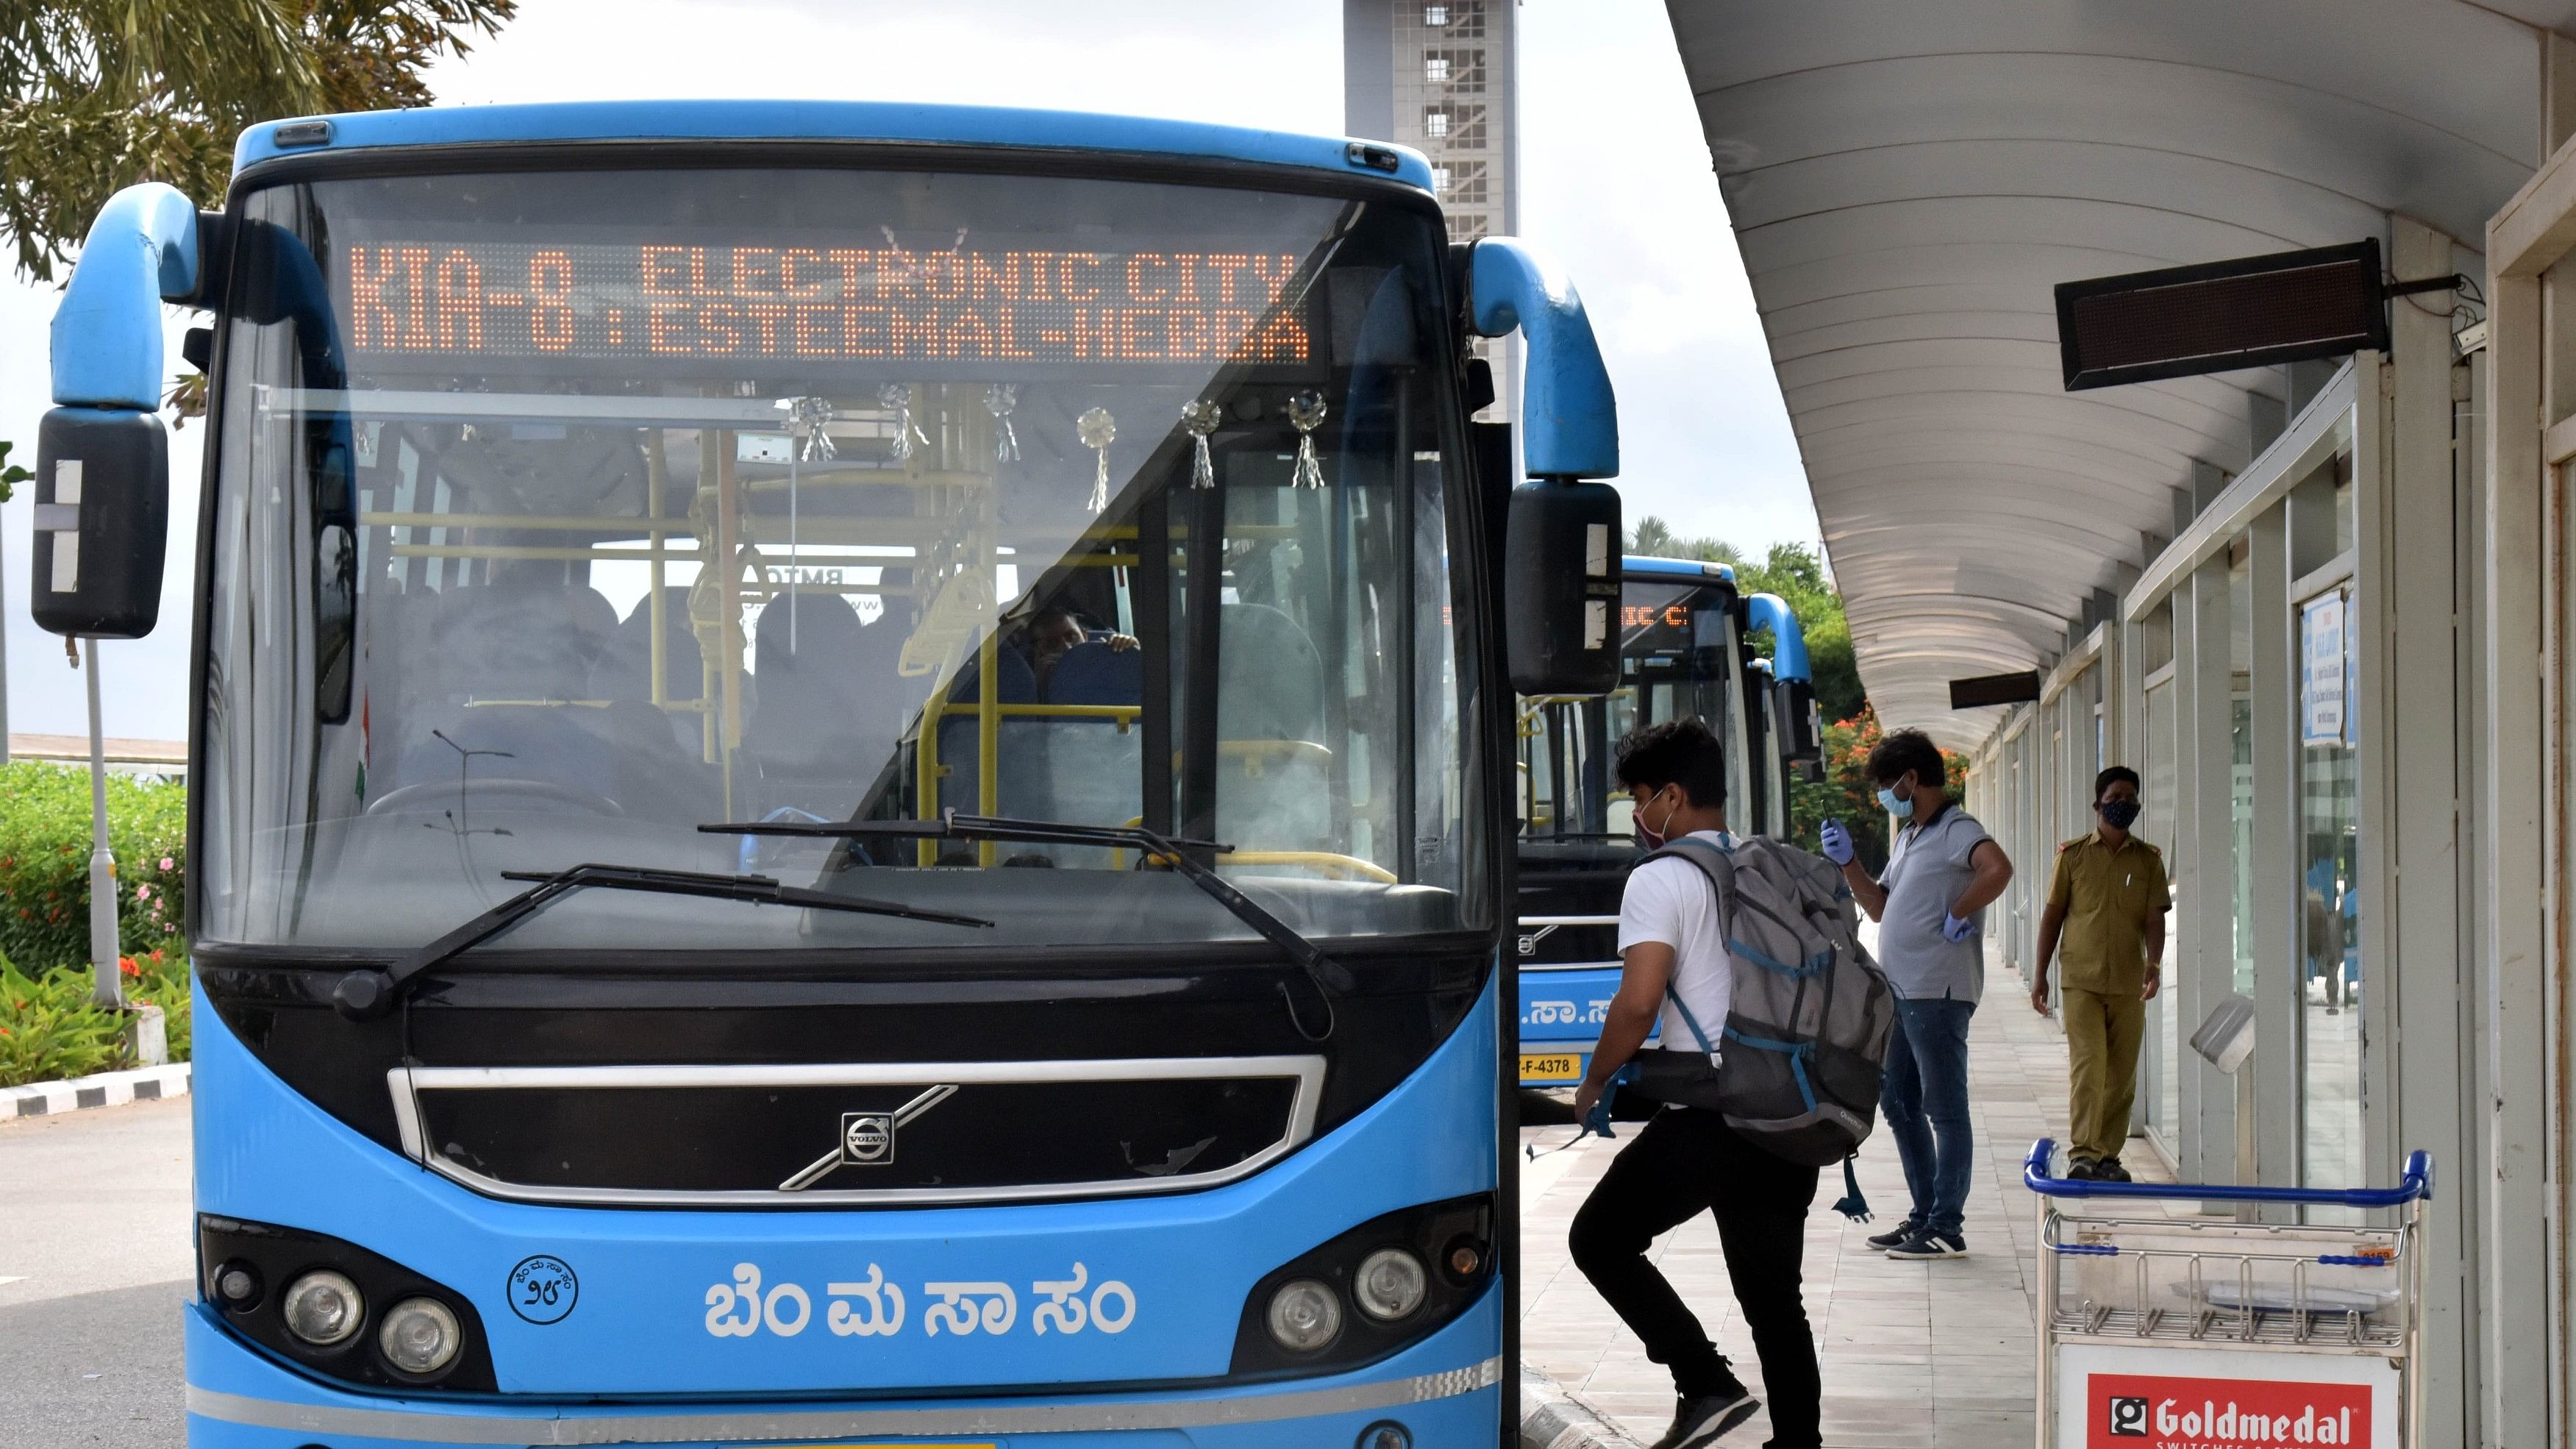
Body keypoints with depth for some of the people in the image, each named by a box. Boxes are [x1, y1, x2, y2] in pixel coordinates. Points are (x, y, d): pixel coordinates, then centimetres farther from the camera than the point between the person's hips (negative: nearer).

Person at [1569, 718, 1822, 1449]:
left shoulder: (1661, 880, -8)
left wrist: (1594, 1085, -2)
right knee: (1773, 1296, 12)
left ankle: (1705, 1383, -3)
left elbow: (1638, 1002, -17)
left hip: (1705, 1125, -7)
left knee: (1601, 1239, 8)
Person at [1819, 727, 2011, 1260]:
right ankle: (1925, 1216, 23)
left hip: (1938, 992, -10)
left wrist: (1958, 917, -22)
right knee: (1898, 1104, 15)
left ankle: (1947, 1229, -2)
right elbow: (1879, 907, 24)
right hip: (1900, 991, 10)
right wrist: (1847, 863, 12)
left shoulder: (1957, 830, -11)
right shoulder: (1907, 836, 19)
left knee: (1945, 1110, -5)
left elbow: (1998, 870, -31)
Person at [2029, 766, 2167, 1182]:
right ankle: (2082, 1153, -17)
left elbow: (2154, 919, 1)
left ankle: (2108, 1155, 14)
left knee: (2122, 1074, 5)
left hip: (2128, 982, 2)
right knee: (2087, 1064, -14)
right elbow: (2053, 915, 8)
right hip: (2081, 979, -2)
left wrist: (2154, 964, -17)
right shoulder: (2073, 854, 4)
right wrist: (2040, 975, 5)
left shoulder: (2148, 859, 7)